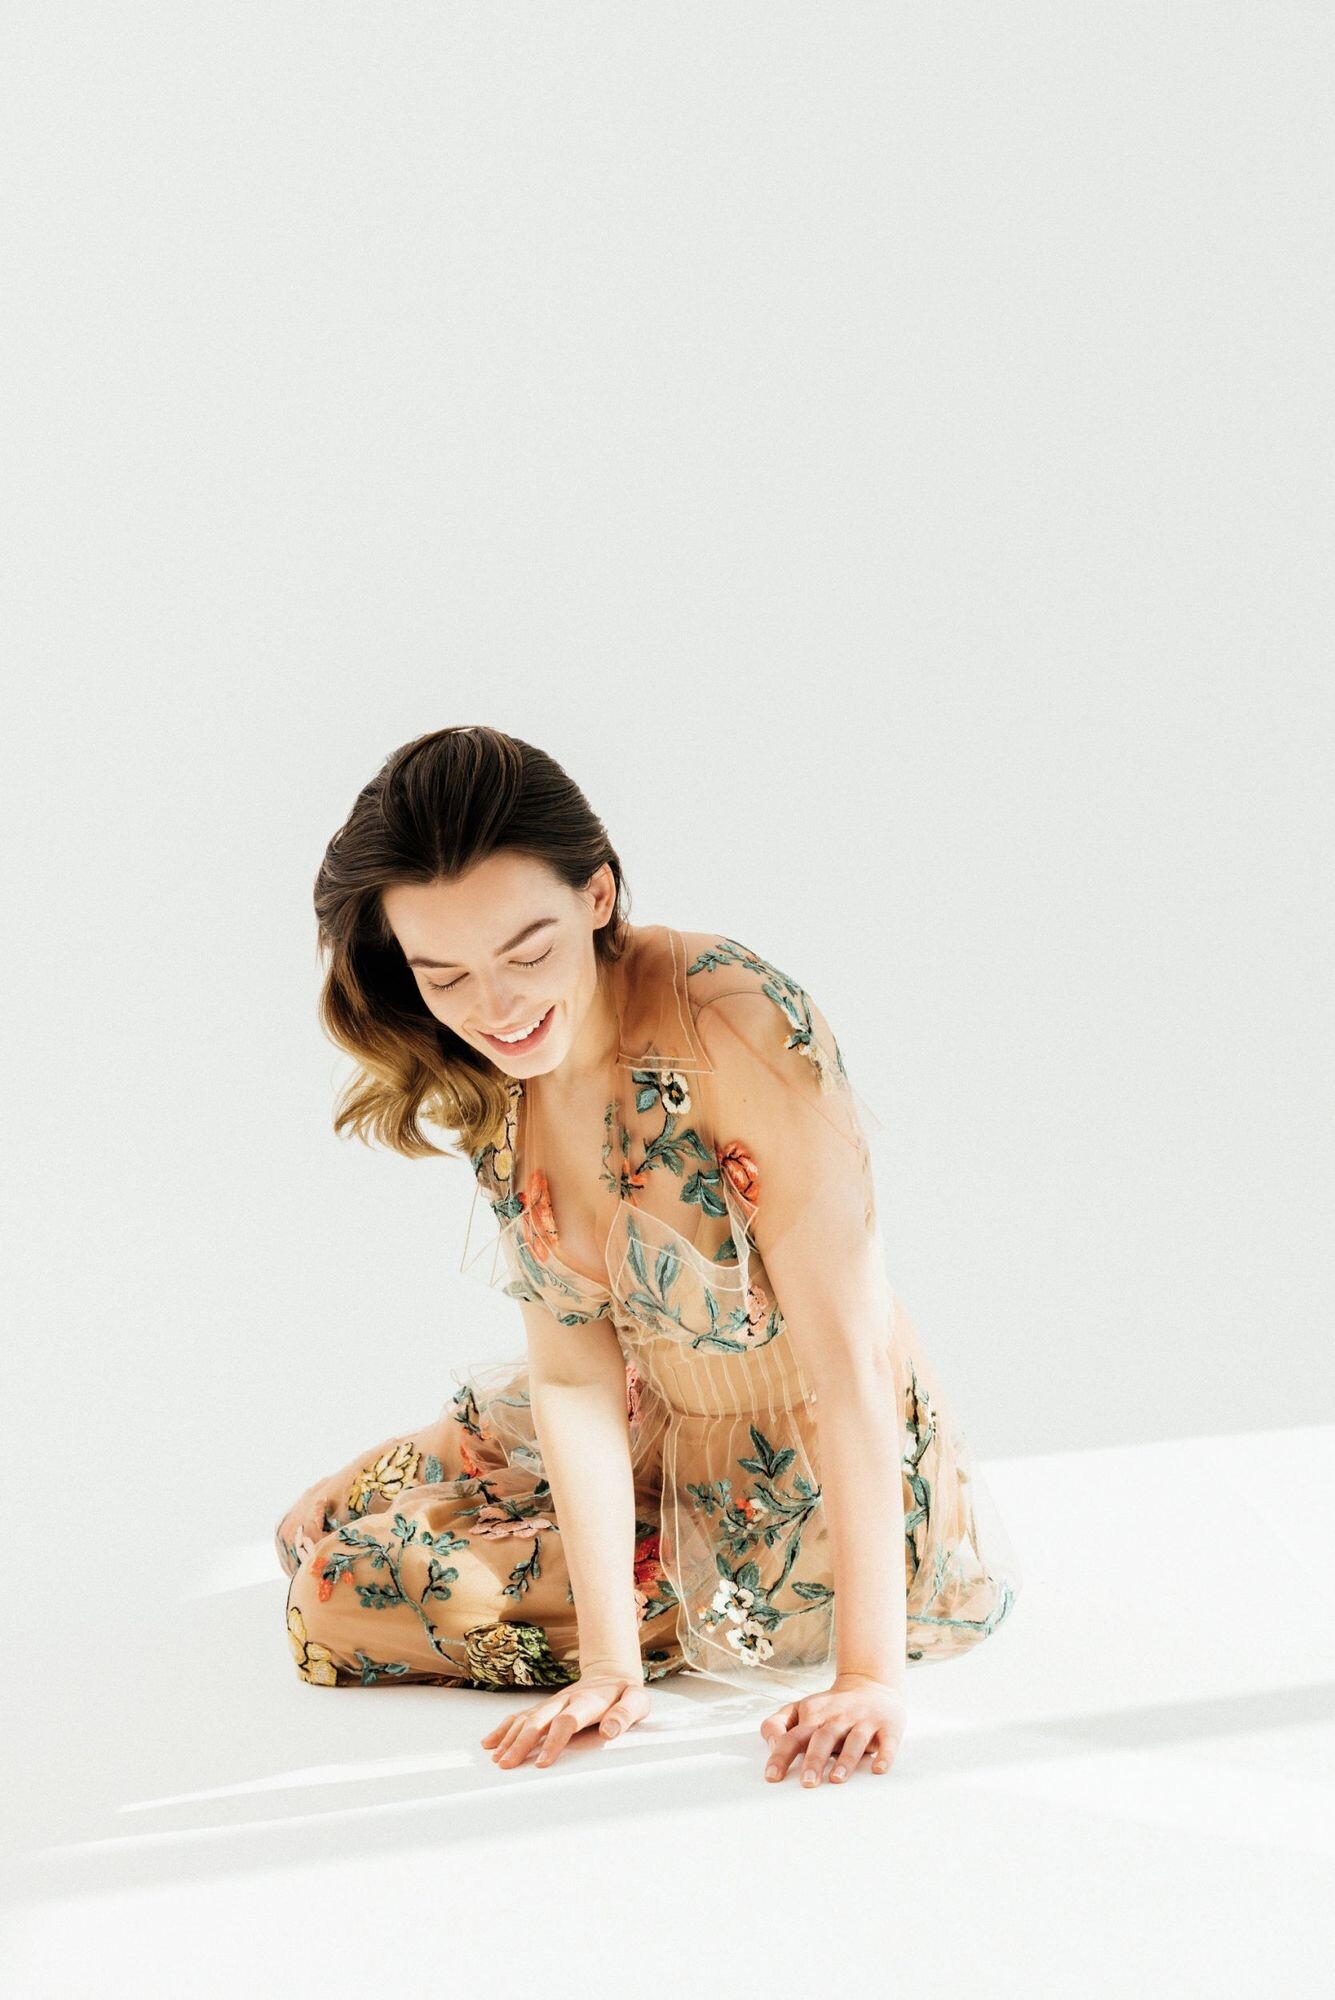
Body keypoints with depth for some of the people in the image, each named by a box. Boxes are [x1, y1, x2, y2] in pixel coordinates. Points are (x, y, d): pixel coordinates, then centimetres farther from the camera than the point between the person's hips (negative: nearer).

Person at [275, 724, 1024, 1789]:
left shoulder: (738, 1026, -31)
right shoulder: (488, 1081, -9)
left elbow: (851, 1357, -29)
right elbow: (574, 1372, -12)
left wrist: (872, 1672, -28)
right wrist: (611, 1661, -19)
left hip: (822, 1500, -6)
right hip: (661, 1439, 7)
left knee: (354, 1599, -3)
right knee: (328, 1541, 16)